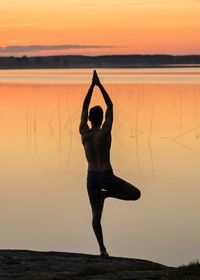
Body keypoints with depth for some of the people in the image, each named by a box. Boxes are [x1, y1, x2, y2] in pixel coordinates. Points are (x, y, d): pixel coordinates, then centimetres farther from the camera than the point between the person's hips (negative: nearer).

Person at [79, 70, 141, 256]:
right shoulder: (105, 131, -12)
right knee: (136, 194, 12)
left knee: (96, 214, 11)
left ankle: (102, 248, 6)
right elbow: (110, 106, -3)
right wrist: (99, 84, 1)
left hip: (91, 178, 4)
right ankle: (106, 194, -1)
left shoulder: (83, 132, -3)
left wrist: (92, 85, 7)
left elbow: (84, 108, 7)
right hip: (107, 177, -4)